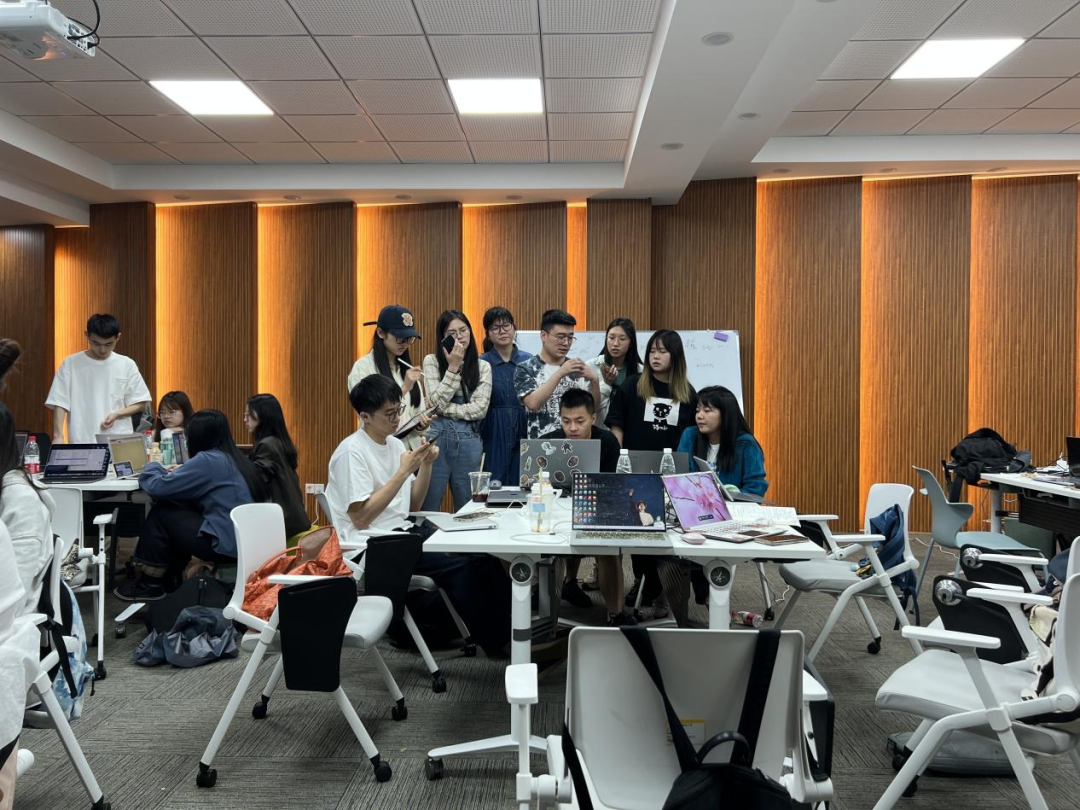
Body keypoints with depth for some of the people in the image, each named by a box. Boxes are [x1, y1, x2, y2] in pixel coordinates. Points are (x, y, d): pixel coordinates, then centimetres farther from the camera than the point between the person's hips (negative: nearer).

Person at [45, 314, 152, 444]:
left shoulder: (127, 365, 4)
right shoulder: (71, 364, 2)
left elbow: (140, 403, 8)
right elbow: (59, 403, -1)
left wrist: (117, 414, -10)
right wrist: (58, 436, -13)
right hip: (81, 444, -1)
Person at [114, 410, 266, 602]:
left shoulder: (208, 460, -12)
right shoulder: (234, 458, 13)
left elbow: (157, 486, -9)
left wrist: (152, 467, 11)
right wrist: (178, 472, 19)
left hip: (226, 545, -9)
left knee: (161, 512, 5)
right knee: (177, 510, 20)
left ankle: (150, 584, 16)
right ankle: (169, 577, 27)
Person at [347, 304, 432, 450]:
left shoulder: (407, 367, 9)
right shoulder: (363, 367, -9)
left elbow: (417, 412, 12)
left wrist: (421, 424, -9)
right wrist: (403, 388, -22)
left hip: (410, 448, 5)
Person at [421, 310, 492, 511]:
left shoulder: (483, 366, 6)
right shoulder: (432, 361, 3)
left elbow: (480, 408, -5)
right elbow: (438, 402, -8)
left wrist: (443, 409, -8)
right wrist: (453, 367, -10)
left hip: (468, 440, 1)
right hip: (437, 437, -1)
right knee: (428, 507, 2)